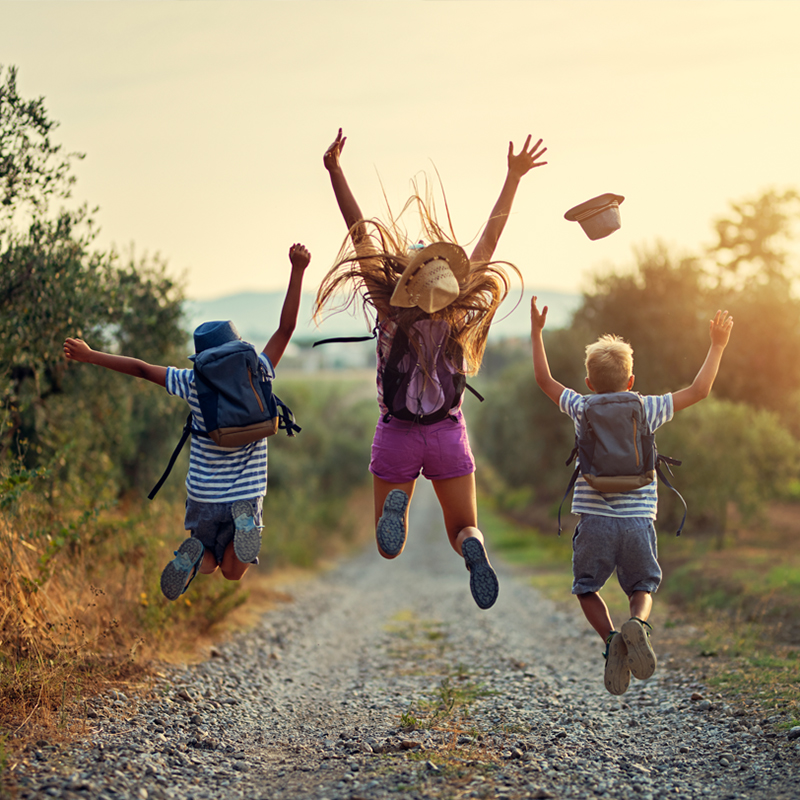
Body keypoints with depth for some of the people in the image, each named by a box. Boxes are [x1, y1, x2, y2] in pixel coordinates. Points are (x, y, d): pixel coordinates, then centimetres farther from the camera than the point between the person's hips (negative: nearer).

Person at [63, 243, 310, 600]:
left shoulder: (195, 385, -7)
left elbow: (141, 368, -1)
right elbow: (285, 328, -10)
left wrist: (89, 355, 9)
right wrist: (297, 271, -12)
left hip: (204, 497, 1)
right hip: (246, 495, -1)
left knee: (209, 563, 23)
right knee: (232, 572, 10)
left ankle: (194, 556, -14)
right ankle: (246, 524, -22)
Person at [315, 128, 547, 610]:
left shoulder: (390, 309, -15)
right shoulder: (462, 311, -11)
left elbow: (360, 232, -15)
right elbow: (491, 237, -4)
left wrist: (335, 170, -14)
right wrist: (513, 177, 3)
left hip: (397, 435, -1)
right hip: (449, 434, 1)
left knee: (390, 549, 11)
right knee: (464, 530, 13)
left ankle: (396, 504, -26)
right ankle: (474, 550, -26)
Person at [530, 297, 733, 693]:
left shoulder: (582, 409, 4)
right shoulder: (648, 410, 3)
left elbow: (544, 380, 18)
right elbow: (699, 390, 10)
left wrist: (536, 333, 26)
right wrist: (717, 345, 20)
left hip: (594, 520, 0)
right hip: (638, 520, 0)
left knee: (587, 589, 17)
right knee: (642, 588, 18)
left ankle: (610, 637, -11)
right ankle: (638, 624, -16)